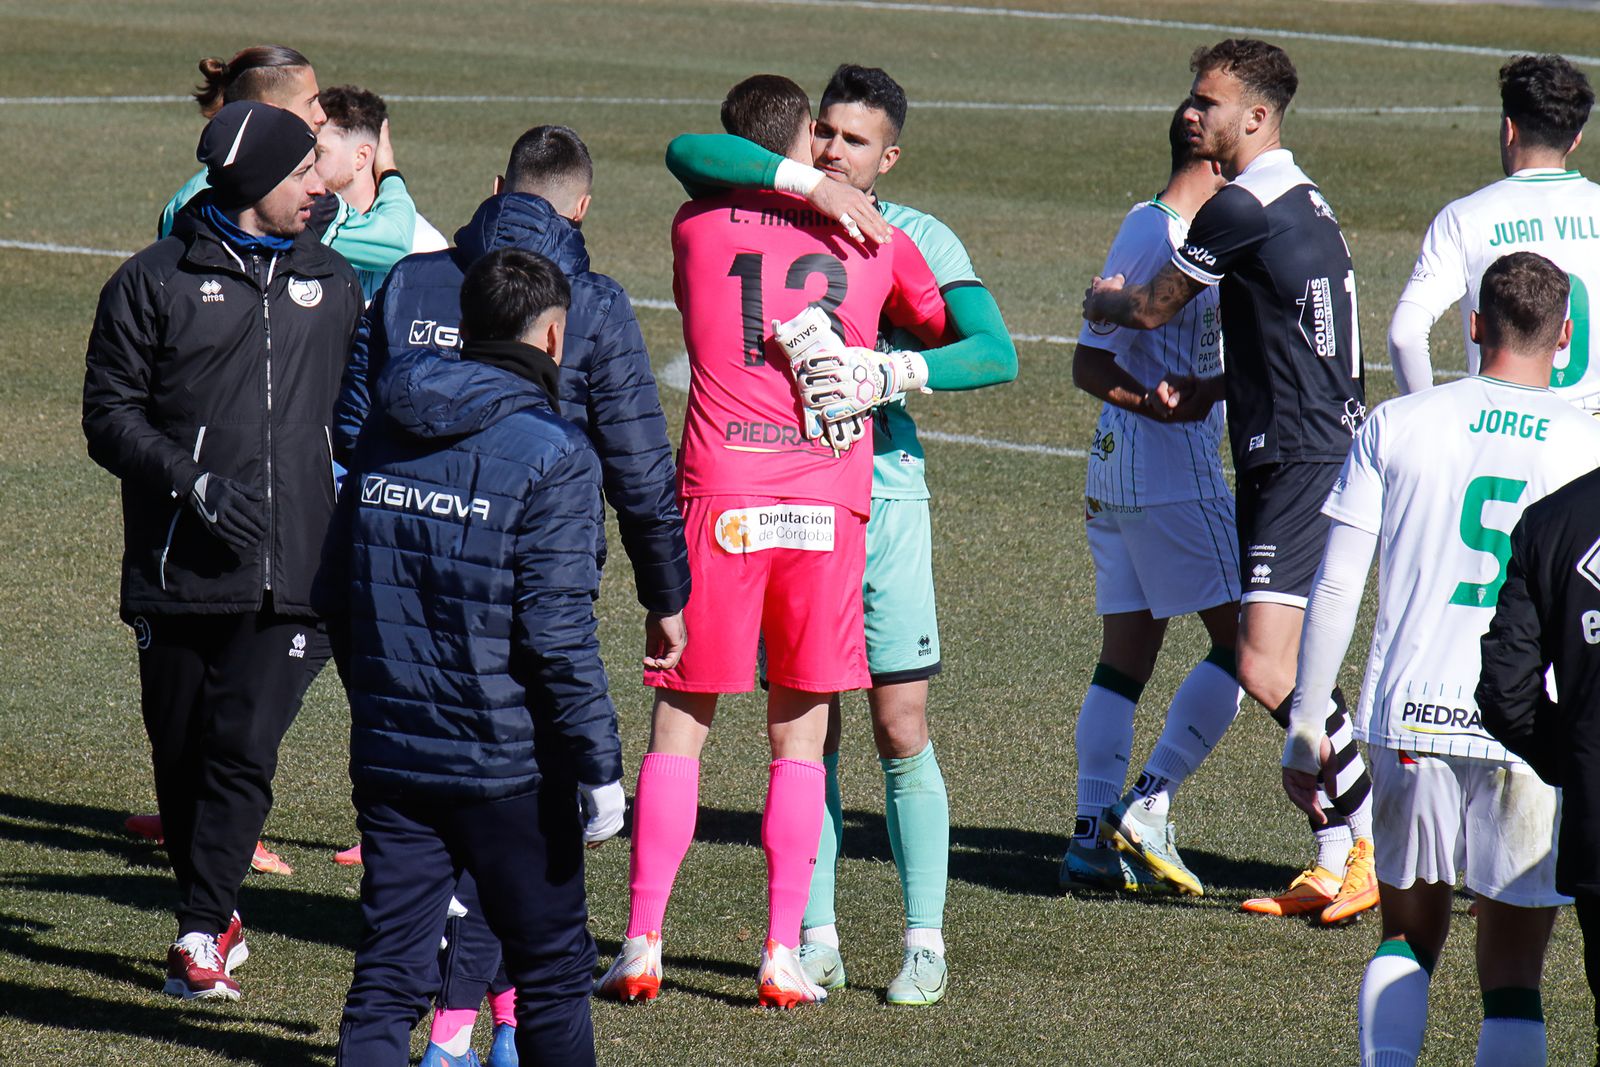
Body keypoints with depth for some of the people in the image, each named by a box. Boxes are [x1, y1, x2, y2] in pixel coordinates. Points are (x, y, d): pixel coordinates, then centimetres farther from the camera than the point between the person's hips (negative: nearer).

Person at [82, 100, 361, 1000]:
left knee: (246, 748, -11)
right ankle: (215, 918, 20)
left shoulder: (334, 284, 15)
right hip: (180, 572, -1)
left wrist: (346, 480, 11)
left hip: (292, 574, 1)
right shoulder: (155, 282, 3)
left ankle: (202, 932, -8)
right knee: (182, 752, 5)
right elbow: (110, 412, -1)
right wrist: (193, 482, -14)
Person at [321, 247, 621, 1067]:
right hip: (508, 767, -5)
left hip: (388, 756, 5)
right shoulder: (550, 456, -13)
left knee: (388, 974, 5)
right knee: (553, 969, 11)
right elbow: (556, 632, -18)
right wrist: (598, 766, -12)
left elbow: (335, 597, 13)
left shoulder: (385, 438, 7)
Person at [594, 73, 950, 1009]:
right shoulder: (873, 238, 9)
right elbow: (956, 337, 21)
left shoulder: (697, 227, 6)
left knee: (681, 722, 6)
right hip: (832, 502, 1)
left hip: (721, 493, -1)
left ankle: (643, 947, 2)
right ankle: (785, 956, 4)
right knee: (801, 734, 8)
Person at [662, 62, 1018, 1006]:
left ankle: (925, 942, 2)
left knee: (903, 734, -3)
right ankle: (815, 940, 10)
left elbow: (996, 354, -8)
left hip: (880, 493, -1)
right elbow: (688, 153, -12)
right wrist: (806, 184, -20)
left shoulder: (920, 239, 3)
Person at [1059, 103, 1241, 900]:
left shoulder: (1150, 225, 14)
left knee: (1126, 654, 9)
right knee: (1243, 638, -5)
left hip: (1116, 473, 10)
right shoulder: (1160, 241, -15)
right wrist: (1152, 401, -28)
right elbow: (1089, 362, -18)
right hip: (1172, 475, -10)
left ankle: (1094, 838, 6)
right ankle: (1147, 805, -10)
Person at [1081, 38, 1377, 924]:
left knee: (1268, 671, -14)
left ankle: (1382, 841, -10)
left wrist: (1100, 302, 21)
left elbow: (1151, 311, -1)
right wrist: (1211, 390, 17)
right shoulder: (1299, 201, 17)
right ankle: (1334, 863, 12)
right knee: (1281, 670, 10)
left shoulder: (1244, 208, -13)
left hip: (1306, 462, -10)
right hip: (1279, 461, 10)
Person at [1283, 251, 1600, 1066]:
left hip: (1408, 717, 1)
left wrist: (1305, 727, 9)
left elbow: (1334, 590, 3)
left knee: (1409, 937, 17)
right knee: (1513, 978, 5)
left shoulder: (1395, 426, 4)